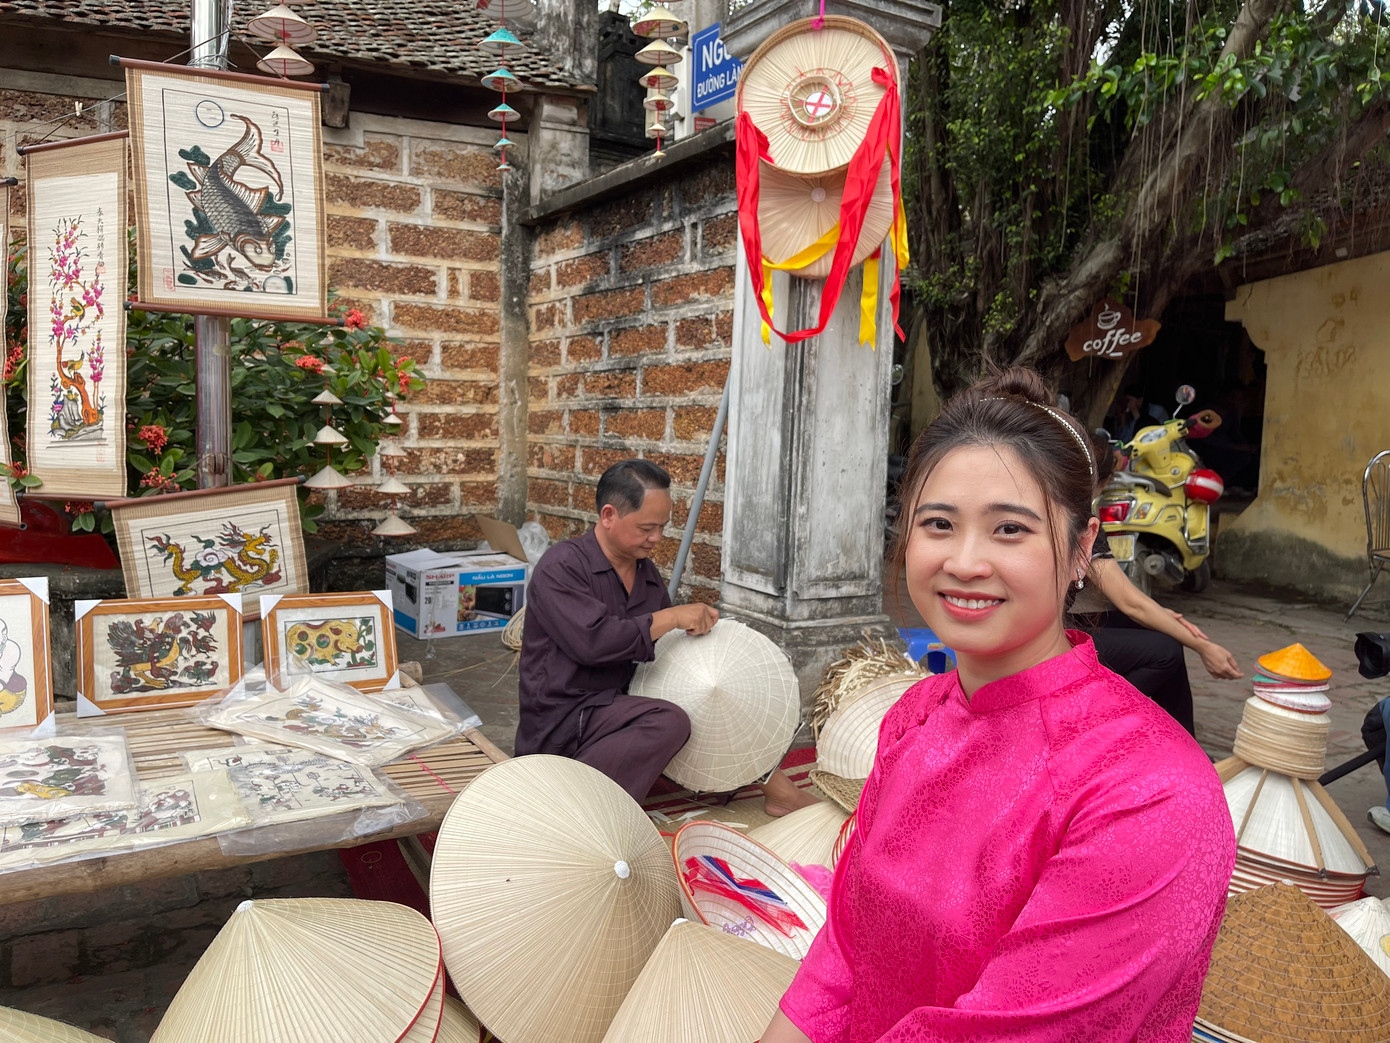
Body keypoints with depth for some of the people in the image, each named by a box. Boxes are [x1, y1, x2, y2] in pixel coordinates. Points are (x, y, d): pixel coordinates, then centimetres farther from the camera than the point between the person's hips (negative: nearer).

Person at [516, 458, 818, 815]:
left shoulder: (648, 574, 13)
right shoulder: (561, 566, -12)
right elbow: (592, 642, -26)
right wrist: (672, 617, -20)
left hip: (618, 704, 8)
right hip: (561, 717, -8)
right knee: (668, 720, -32)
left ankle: (778, 789, 14)